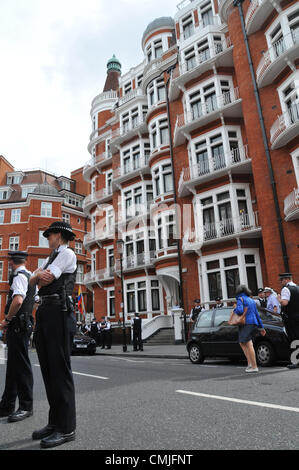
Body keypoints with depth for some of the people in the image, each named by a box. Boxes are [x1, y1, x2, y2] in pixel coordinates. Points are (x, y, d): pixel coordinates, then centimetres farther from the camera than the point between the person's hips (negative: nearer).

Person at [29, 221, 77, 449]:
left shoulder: (67, 253, -3)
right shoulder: (51, 257, 26)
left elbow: (45, 281, -12)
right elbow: (33, 280, 14)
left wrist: (40, 276, 9)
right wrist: (40, 274, -6)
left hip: (59, 312, -9)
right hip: (45, 311, 10)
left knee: (60, 369, -7)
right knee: (48, 369, 12)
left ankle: (67, 428, 0)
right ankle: (55, 422, 22)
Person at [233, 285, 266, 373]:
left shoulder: (240, 299, -4)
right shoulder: (251, 300, 20)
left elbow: (240, 311, -21)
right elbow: (257, 315, 21)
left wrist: (235, 309, 0)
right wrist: (261, 327, 24)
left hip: (246, 323, -8)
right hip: (254, 324, 8)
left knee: (248, 345, -5)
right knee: (242, 343, 17)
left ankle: (254, 367, -4)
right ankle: (250, 363, 12)